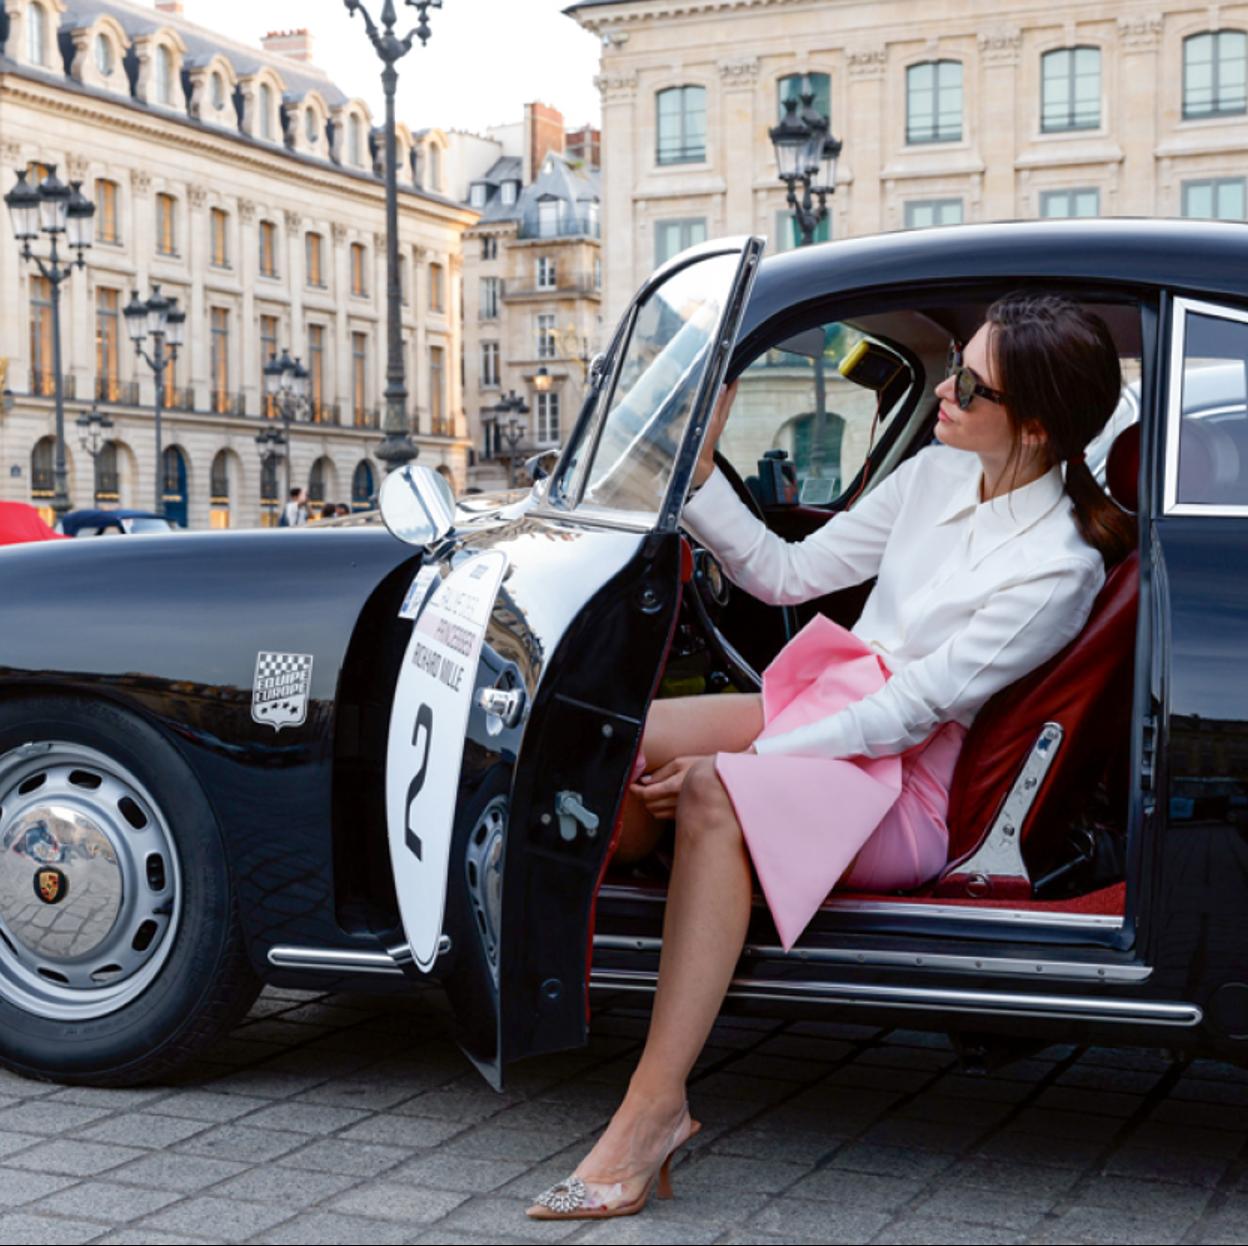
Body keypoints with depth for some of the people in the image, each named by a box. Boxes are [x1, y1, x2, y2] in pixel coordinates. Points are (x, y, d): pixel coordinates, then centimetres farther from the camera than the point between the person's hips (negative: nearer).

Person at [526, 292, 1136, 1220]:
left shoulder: (1060, 568, -15)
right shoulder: (939, 475, 7)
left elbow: (915, 711, -19)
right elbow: (786, 574, 10)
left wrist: (737, 759, -22)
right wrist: (697, 470, -1)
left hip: (904, 789, -7)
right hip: (819, 703, 7)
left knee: (716, 797, -37)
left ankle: (655, 1108, -38)